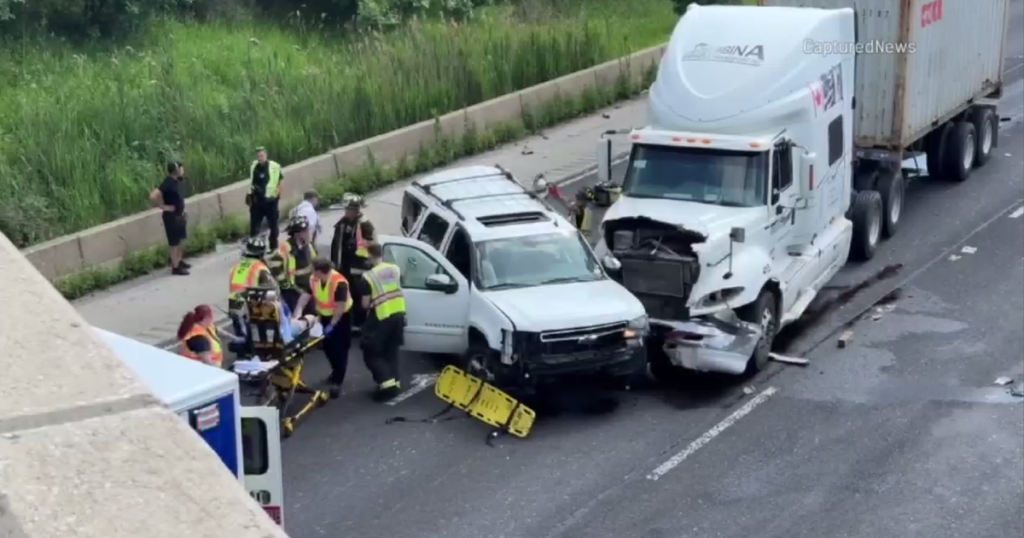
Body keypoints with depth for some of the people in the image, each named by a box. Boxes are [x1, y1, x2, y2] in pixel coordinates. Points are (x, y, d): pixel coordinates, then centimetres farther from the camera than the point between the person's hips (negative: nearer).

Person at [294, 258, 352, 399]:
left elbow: (340, 307, -30)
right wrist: (296, 314, -24)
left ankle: (337, 382, -1)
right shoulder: (314, 279, -13)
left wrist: (332, 325, -28)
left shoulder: (339, 282, -32)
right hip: (325, 316, 7)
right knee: (327, 346, 15)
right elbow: (305, 296, -13)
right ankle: (336, 371, 40)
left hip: (342, 317, -6)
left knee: (340, 349, -3)